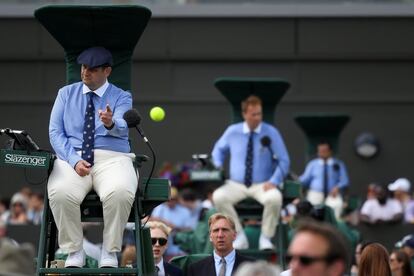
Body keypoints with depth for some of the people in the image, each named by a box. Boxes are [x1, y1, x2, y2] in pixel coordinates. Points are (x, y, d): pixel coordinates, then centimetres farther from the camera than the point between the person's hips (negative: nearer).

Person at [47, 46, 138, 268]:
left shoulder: (122, 97, 7)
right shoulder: (66, 93, 14)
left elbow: (121, 127, -15)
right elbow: (55, 132, 5)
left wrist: (111, 123, -42)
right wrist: (74, 161, -13)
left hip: (112, 158, -1)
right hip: (72, 157, 1)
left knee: (120, 192, -36)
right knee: (60, 193, -33)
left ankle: (110, 251, -15)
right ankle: (74, 251, -13)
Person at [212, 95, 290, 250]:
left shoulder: (271, 133, -3)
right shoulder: (233, 131, 4)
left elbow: (284, 161, -3)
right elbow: (219, 149, 23)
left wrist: (274, 181, -17)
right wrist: (218, 166, 3)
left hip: (262, 186, -2)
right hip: (236, 185, 2)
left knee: (275, 198, -36)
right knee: (218, 196, -29)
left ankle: (265, 238, -16)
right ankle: (239, 237, -16)